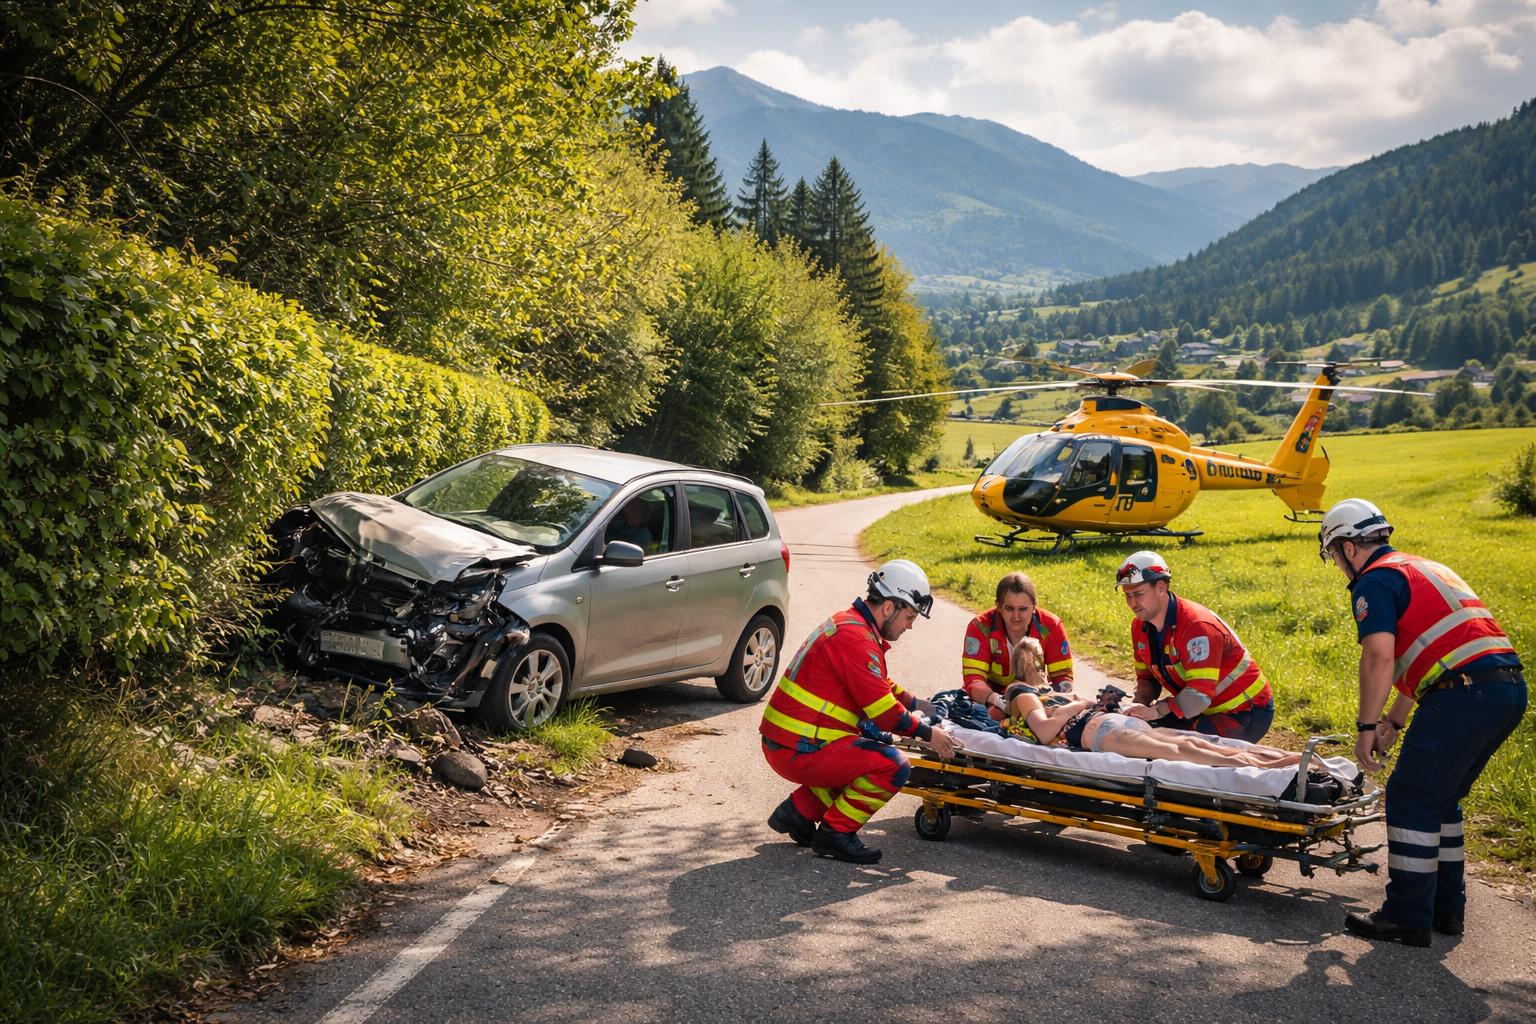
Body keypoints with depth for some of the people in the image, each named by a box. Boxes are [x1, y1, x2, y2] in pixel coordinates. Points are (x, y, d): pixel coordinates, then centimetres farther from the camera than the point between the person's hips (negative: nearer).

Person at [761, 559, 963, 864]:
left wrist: (918, 704, 22)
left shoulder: (850, 624, 15)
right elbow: (881, 708, -18)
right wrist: (928, 734, -8)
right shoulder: (855, 637, -18)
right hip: (799, 750, -11)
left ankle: (800, 810, 21)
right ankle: (835, 833, -3)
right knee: (894, 767, -15)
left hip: (785, 738, 11)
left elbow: (881, 686, 28)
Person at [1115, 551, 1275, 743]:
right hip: (1209, 711, 8)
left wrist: (1155, 711, -43)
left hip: (1244, 713, -8)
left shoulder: (1198, 626, -29)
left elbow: (1201, 695, -35)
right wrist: (1140, 706, -16)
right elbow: (1147, 678, 6)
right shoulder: (1140, 626, -2)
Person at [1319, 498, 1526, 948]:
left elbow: (1380, 656, -15)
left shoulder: (1375, 580, -1)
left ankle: (1408, 918, 2)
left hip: (1465, 694, -9)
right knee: (1441, 800, 20)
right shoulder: (1426, 569, 28)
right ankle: (1446, 908, 25)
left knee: (1411, 800, -1)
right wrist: (1394, 721, 35)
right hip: (1510, 687, 9)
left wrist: (1366, 727, -9)